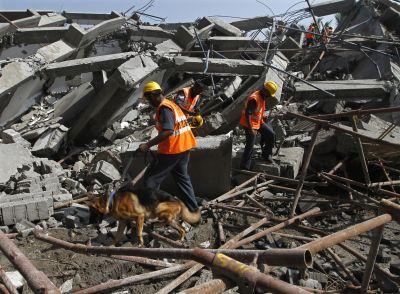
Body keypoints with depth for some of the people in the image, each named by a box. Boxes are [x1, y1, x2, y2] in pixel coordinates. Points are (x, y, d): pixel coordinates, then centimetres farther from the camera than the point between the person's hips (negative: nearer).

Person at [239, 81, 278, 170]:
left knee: (271, 134, 10)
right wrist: (251, 129, -32)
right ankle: (244, 167, 1)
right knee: (250, 146, -8)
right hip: (250, 124, -9)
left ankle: (267, 154, 26)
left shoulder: (263, 97, 4)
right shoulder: (254, 99, -26)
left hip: (259, 122, 9)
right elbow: (247, 114, -31)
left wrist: (263, 116, 8)